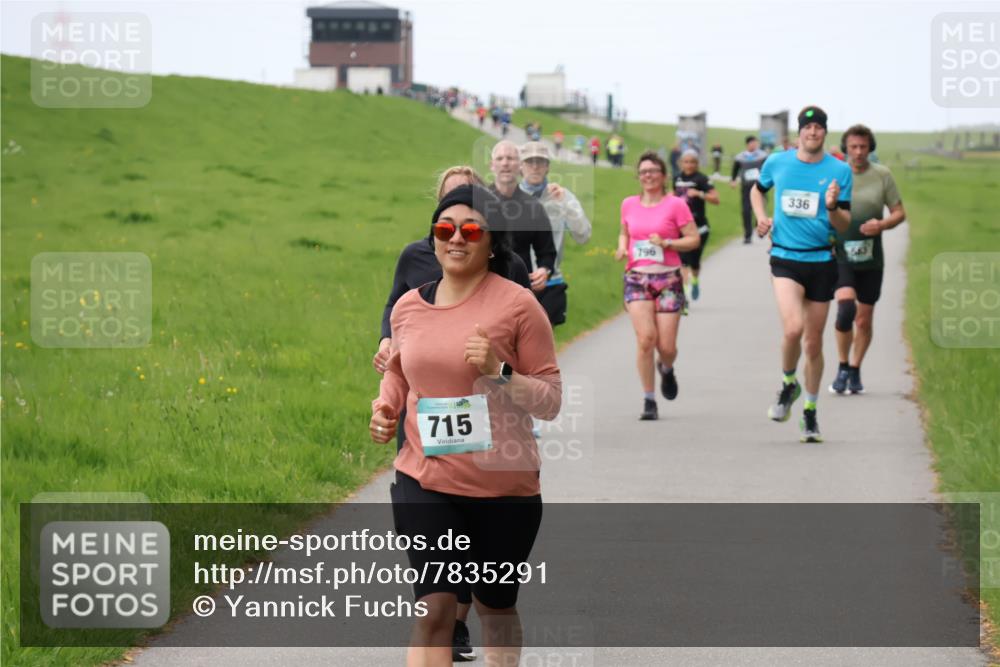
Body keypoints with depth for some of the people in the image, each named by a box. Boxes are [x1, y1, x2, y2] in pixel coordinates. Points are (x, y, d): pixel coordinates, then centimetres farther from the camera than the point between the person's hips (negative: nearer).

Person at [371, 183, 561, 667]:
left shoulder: (517, 305, -8)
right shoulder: (408, 307, 4)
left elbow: (551, 399, -8)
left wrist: (499, 372, -23)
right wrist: (385, 408, 5)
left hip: (503, 487, -2)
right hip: (424, 482, 2)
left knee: (495, 605, 16)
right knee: (433, 608, -10)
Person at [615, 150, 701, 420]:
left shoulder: (675, 205, -3)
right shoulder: (629, 204, 9)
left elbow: (694, 239, -4)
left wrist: (666, 243, -17)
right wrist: (622, 248, 4)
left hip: (668, 279, -2)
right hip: (637, 278, 2)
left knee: (666, 346, -2)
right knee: (646, 338, -15)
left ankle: (667, 369, 37)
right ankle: (649, 401, -6)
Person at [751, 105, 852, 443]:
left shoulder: (840, 171, -2)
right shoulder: (777, 163, 2)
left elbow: (844, 225, -1)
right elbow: (757, 189, 24)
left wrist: (833, 207, -21)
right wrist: (761, 217, 6)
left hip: (822, 262, 1)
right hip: (785, 259, -1)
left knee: (813, 343, 8)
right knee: (793, 329, -22)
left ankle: (810, 412, 25)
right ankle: (788, 384, 7)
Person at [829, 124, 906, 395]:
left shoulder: (882, 175, 1)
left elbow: (899, 212, 5)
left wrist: (882, 224, -15)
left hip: (871, 259, 2)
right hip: (840, 256, -2)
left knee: (864, 319, 8)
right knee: (845, 308, -22)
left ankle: (855, 371, 26)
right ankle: (842, 367, -5)